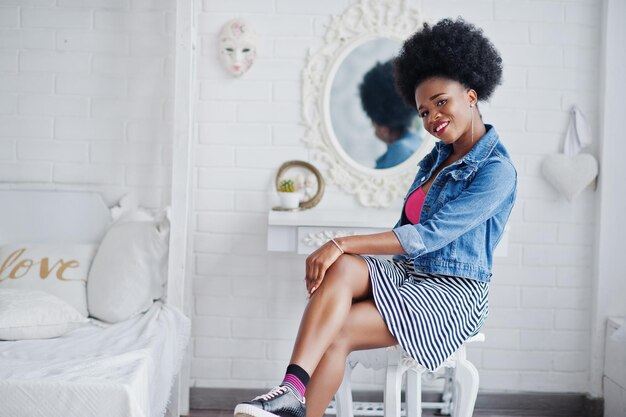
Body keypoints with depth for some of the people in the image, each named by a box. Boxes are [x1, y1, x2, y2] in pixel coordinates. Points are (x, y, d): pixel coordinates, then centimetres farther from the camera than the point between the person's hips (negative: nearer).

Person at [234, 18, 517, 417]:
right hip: (408, 274, 6)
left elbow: (430, 235, -21)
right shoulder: (439, 157, 15)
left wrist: (344, 243, -25)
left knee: (337, 332, -27)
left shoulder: (497, 171, -12)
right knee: (343, 268, -28)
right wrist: (345, 254, 0)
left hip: (454, 293, -6)